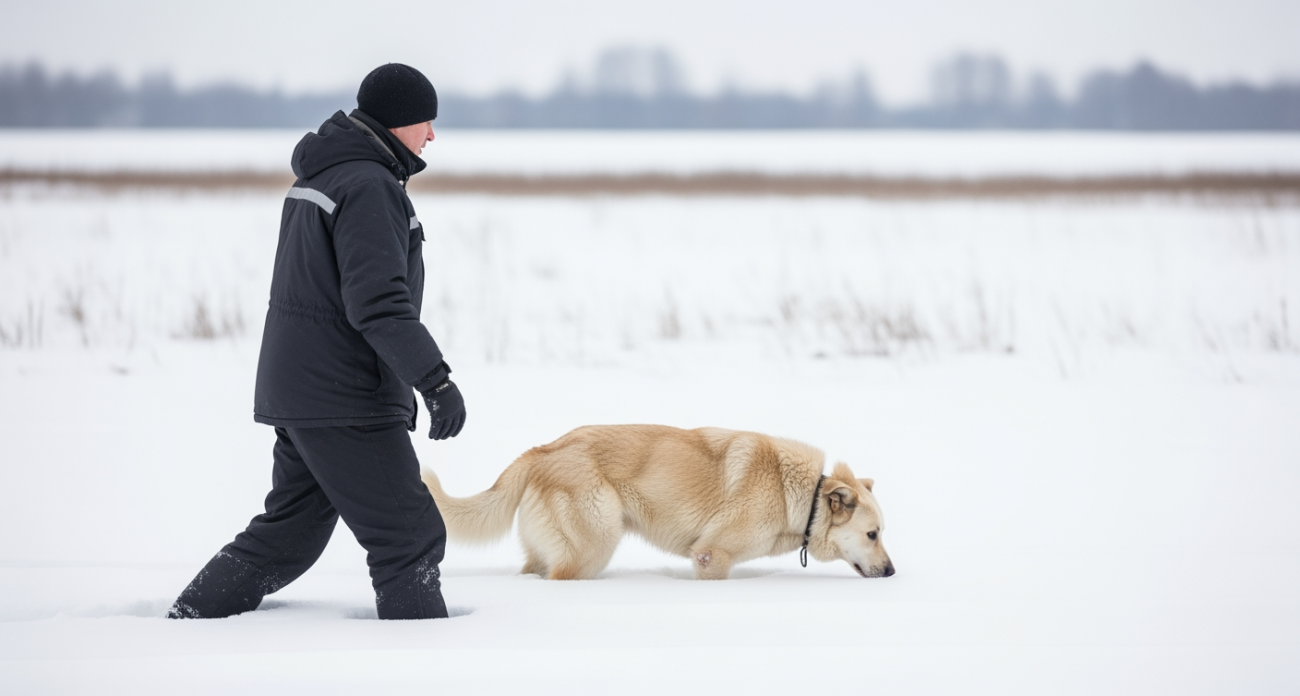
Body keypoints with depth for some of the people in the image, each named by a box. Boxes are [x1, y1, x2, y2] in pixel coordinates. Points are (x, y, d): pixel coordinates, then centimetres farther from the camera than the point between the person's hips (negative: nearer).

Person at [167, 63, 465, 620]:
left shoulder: (320, 175, 16)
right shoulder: (369, 187, -16)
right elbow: (379, 303, -24)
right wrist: (437, 381, -25)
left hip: (293, 390, 10)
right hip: (345, 402, -10)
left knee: (286, 533, 18)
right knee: (409, 538, -6)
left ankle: (186, 624, 19)